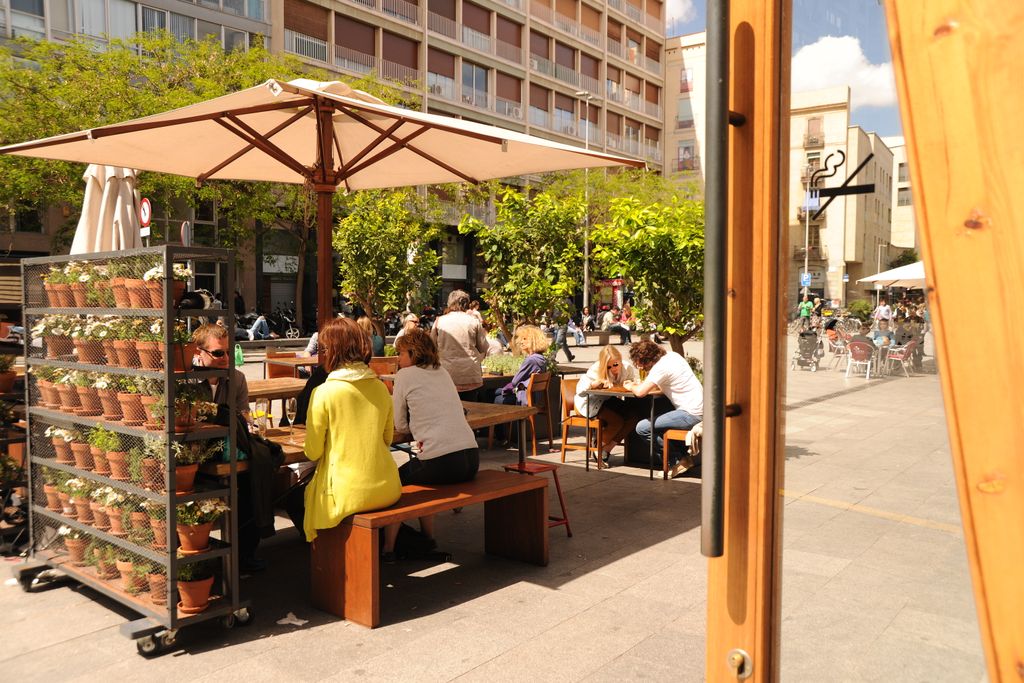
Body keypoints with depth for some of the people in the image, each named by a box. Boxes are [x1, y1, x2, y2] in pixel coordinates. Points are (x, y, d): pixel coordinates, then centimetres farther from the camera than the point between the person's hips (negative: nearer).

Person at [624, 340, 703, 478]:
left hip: (691, 415, -10)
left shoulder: (661, 367, -18)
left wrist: (631, 386, -3)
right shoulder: (672, 355, 9)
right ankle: (682, 455, 22)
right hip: (698, 408, 10)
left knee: (642, 428, -10)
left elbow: (640, 392, -25)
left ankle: (677, 461, 1)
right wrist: (641, 384, 10)